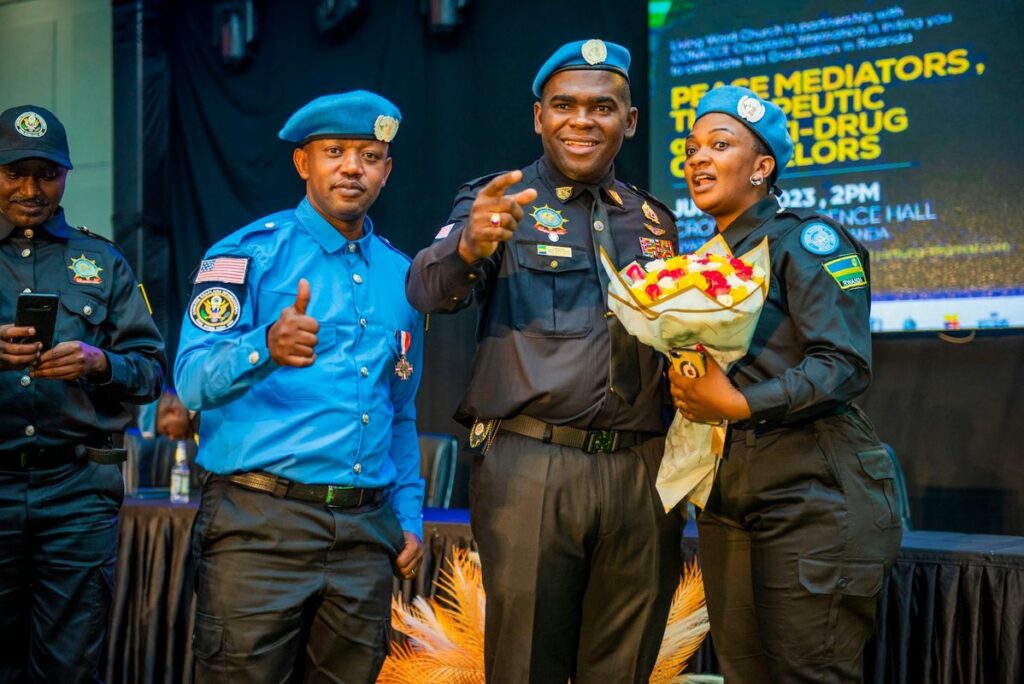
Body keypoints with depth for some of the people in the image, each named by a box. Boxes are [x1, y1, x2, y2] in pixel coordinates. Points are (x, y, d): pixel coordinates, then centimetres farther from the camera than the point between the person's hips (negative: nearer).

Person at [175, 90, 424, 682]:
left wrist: (409, 517, 14)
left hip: (366, 531, 5)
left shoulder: (400, 276, 15)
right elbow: (194, 382, -13)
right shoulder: (249, 254, -1)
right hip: (261, 522, -4)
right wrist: (267, 347, -33)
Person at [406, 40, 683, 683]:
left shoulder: (655, 220, 17)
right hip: (531, 465, -4)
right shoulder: (498, 202, 4)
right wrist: (469, 246, -37)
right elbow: (429, 291, -14)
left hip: (642, 472, 4)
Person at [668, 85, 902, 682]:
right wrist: (686, 391, 2)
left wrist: (740, 405, -22)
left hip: (810, 494, -7)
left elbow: (845, 363, -16)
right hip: (727, 502, 8)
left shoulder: (806, 239, -5)